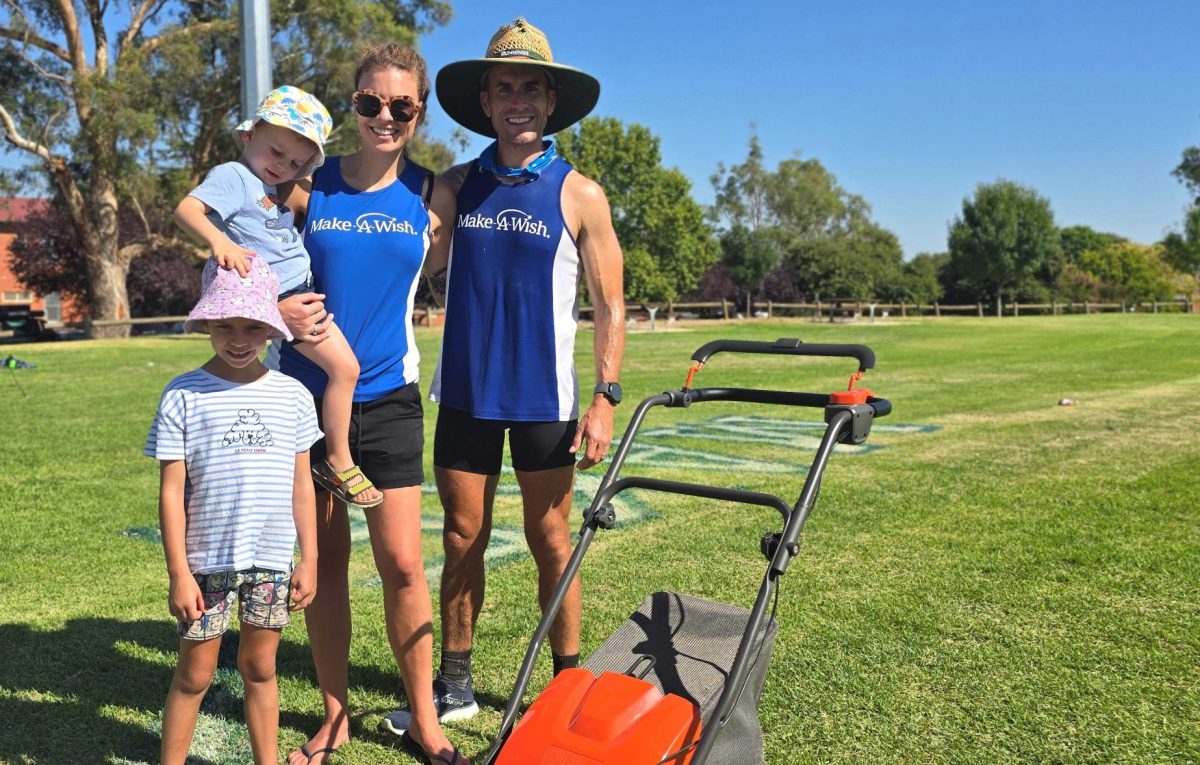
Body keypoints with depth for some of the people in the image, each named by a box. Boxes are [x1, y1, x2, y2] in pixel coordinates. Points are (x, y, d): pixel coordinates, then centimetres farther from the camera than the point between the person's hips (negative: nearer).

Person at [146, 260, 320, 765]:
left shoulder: (293, 396, 2)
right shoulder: (183, 396, -6)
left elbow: (301, 486, 6)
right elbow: (171, 492, -6)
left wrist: (309, 560, 5)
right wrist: (179, 574, -8)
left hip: (272, 561, 2)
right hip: (206, 560, -2)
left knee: (260, 669, 15)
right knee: (194, 675, 9)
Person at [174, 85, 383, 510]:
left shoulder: (274, 189, 19)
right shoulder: (233, 176, -8)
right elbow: (186, 208, -23)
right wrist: (219, 241, -38)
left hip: (298, 291, 10)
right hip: (275, 298, -10)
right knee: (344, 366, -14)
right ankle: (338, 462, -2)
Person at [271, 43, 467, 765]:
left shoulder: (432, 196, 2)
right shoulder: (309, 186, 0)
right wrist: (277, 309, -13)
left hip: (387, 397, 0)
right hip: (308, 395, 0)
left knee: (403, 563, -1)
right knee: (325, 560, 9)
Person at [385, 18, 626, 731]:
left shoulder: (581, 196, -2)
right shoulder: (455, 185, 6)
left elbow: (610, 305, -2)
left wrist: (605, 397, -11)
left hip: (542, 396, -3)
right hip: (464, 390, 3)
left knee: (550, 540, 6)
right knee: (463, 537, 9)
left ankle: (570, 682, 22)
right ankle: (455, 685, 24)